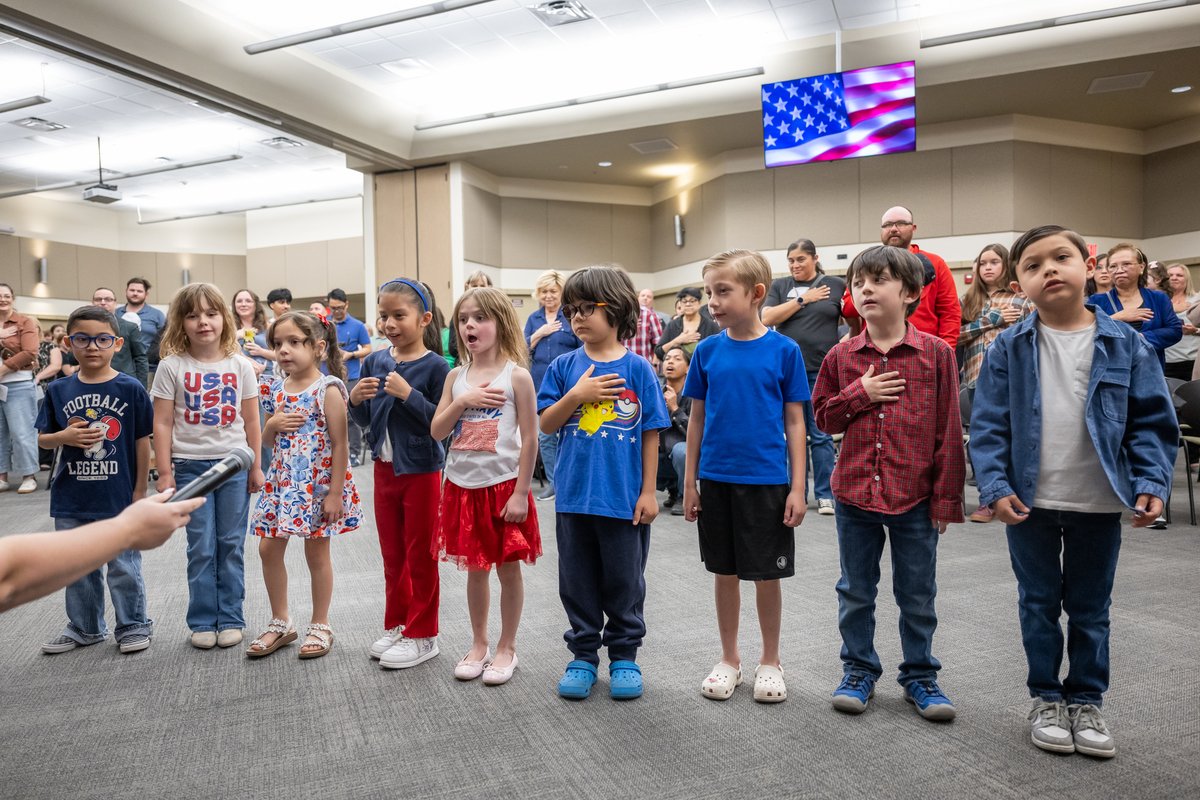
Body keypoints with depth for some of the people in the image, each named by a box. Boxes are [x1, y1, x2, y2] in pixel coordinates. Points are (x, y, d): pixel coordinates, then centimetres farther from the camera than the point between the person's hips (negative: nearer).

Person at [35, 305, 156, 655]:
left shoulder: (130, 389, -7)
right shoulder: (59, 390, 2)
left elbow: (142, 441, -3)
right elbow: (42, 438, 9)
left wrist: (140, 490, -3)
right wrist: (66, 436, -14)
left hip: (119, 497, -4)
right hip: (71, 498, 4)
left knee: (124, 567, 6)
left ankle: (133, 625, 22)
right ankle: (84, 627, 33)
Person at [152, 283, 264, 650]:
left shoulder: (240, 365, 1)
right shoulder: (172, 366, -3)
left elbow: (251, 421, 5)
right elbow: (162, 423, -2)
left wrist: (256, 467, 5)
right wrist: (164, 472, -5)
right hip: (190, 465, -1)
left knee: (231, 546, 7)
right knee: (201, 548, 5)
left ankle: (230, 619, 18)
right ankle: (203, 621, 18)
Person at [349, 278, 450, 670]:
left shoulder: (434, 366, -15)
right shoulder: (375, 361, 2)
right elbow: (365, 419, 9)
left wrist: (408, 394, -27)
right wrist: (356, 399, -11)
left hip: (421, 471, -6)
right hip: (384, 467, 6)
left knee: (420, 556, 7)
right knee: (392, 555, 17)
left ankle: (421, 634, 20)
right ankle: (396, 625, 33)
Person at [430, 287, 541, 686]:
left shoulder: (516, 376, -8)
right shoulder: (456, 377, 6)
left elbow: (529, 439, -9)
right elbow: (436, 431, 2)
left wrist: (520, 493, -13)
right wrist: (462, 401, -14)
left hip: (504, 485, -4)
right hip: (463, 486, 4)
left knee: (508, 568, 7)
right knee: (475, 568, 15)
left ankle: (506, 648, 23)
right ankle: (479, 644, 30)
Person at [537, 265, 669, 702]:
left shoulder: (636, 368, -4)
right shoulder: (564, 367, 2)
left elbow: (650, 433, -1)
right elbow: (546, 424, 1)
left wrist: (648, 491, -2)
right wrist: (577, 395, -16)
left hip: (624, 497, -2)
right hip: (574, 496, 2)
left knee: (624, 580, 11)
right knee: (577, 581, 12)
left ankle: (624, 656, 28)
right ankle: (583, 655, 29)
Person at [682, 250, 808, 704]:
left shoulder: (784, 351, -5)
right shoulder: (707, 351, 1)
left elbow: (794, 422, -2)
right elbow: (697, 419, 6)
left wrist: (797, 488, -5)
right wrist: (690, 483, 5)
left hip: (767, 481, -2)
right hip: (717, 480, 2)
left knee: (766, 574, 8)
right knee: (724, 571, 13)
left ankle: (770, 661, 28)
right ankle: (729, 659, 30)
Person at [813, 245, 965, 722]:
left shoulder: (936, 353, -5)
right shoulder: (842, 356, 1)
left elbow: (948, 430, -5)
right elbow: (823, 416, 7)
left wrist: (947, 497, -6)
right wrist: (860, 393, -11)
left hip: (915, 497, -2)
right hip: (854, 493, 2)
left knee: (918, 595, 13)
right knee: (855, 591, 14)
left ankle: (920, 675, 31)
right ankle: (858, 670, 31)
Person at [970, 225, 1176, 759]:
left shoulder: (1126, 346, -4)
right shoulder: (1009, 349, -6)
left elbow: (1152, 424, -1)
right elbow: (988, 425, -7)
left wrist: (1151, 484, -12)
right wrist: (996, 487, -16)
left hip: (1099, 505, 1)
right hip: (1030, 503, 0)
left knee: (1090, 610, 15)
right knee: (1039, 605, 14)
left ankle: (1086, 702, 32)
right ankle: (1047, 699, 30)